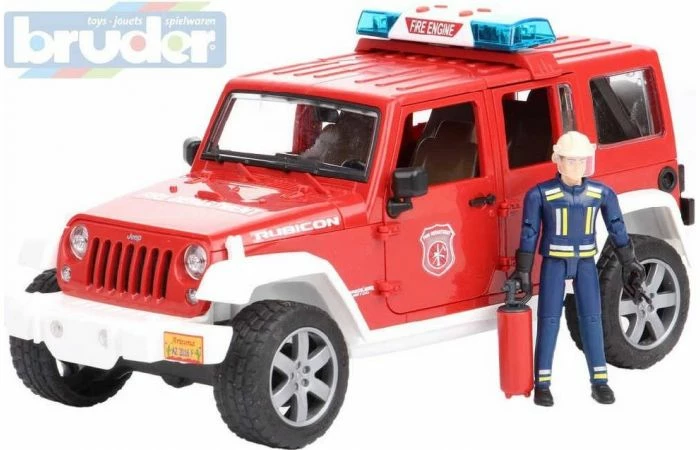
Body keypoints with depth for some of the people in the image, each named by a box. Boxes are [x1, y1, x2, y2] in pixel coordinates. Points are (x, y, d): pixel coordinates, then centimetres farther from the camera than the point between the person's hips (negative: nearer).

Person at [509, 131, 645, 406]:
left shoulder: (601, 194, -3)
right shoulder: (541, 194, -11)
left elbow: (617, 229, 7)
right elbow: (529, 234, -6)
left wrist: (629, 263, 9)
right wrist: (523, 271, -5)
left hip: (585, 262, 2)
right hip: (554, 262, -2)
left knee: (591, 318, 1)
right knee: (549, 320, -2)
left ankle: (599, 381, 6)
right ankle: (542, 384, 2)